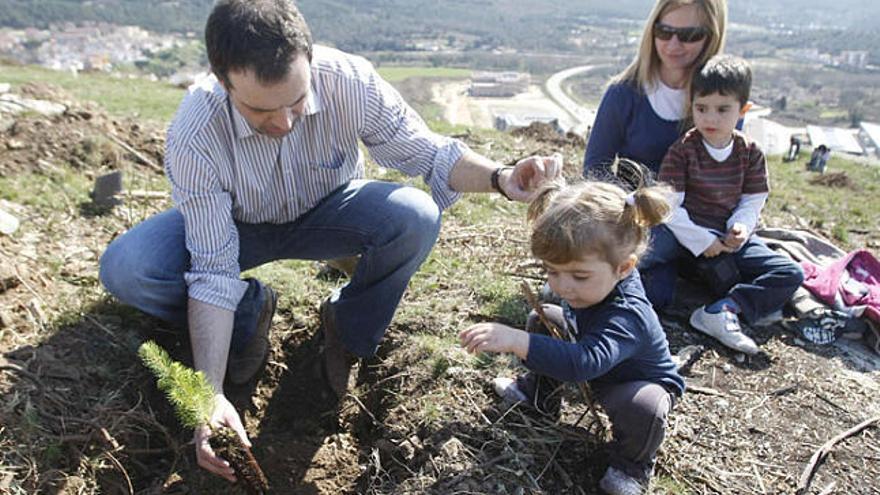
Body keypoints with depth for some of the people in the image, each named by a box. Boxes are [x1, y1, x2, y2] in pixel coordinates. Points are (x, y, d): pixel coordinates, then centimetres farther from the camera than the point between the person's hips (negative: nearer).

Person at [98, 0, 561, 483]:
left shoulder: (350, 81, -30)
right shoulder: (193, 137, -32)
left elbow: (424, 151, -18)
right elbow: (213, 273, -27)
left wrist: (500, 178, -38)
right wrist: (211, 394, -33)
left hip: (327, 211, 1)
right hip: (236, 226, 0)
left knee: (415, 220, -30)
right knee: (126, 269, -26)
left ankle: (348, 330, -1)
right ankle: (251, 311, 3)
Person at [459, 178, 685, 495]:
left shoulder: (627, 315, -45)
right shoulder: (599, 281, -21)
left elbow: (584, 363, -60)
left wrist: (516, 341, -67)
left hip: (642, 384, -7)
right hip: (599, 370, 7)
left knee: (641, 405, -40)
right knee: (542, 320, 2)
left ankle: (632, 465, -5)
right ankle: (539, 393, 23)